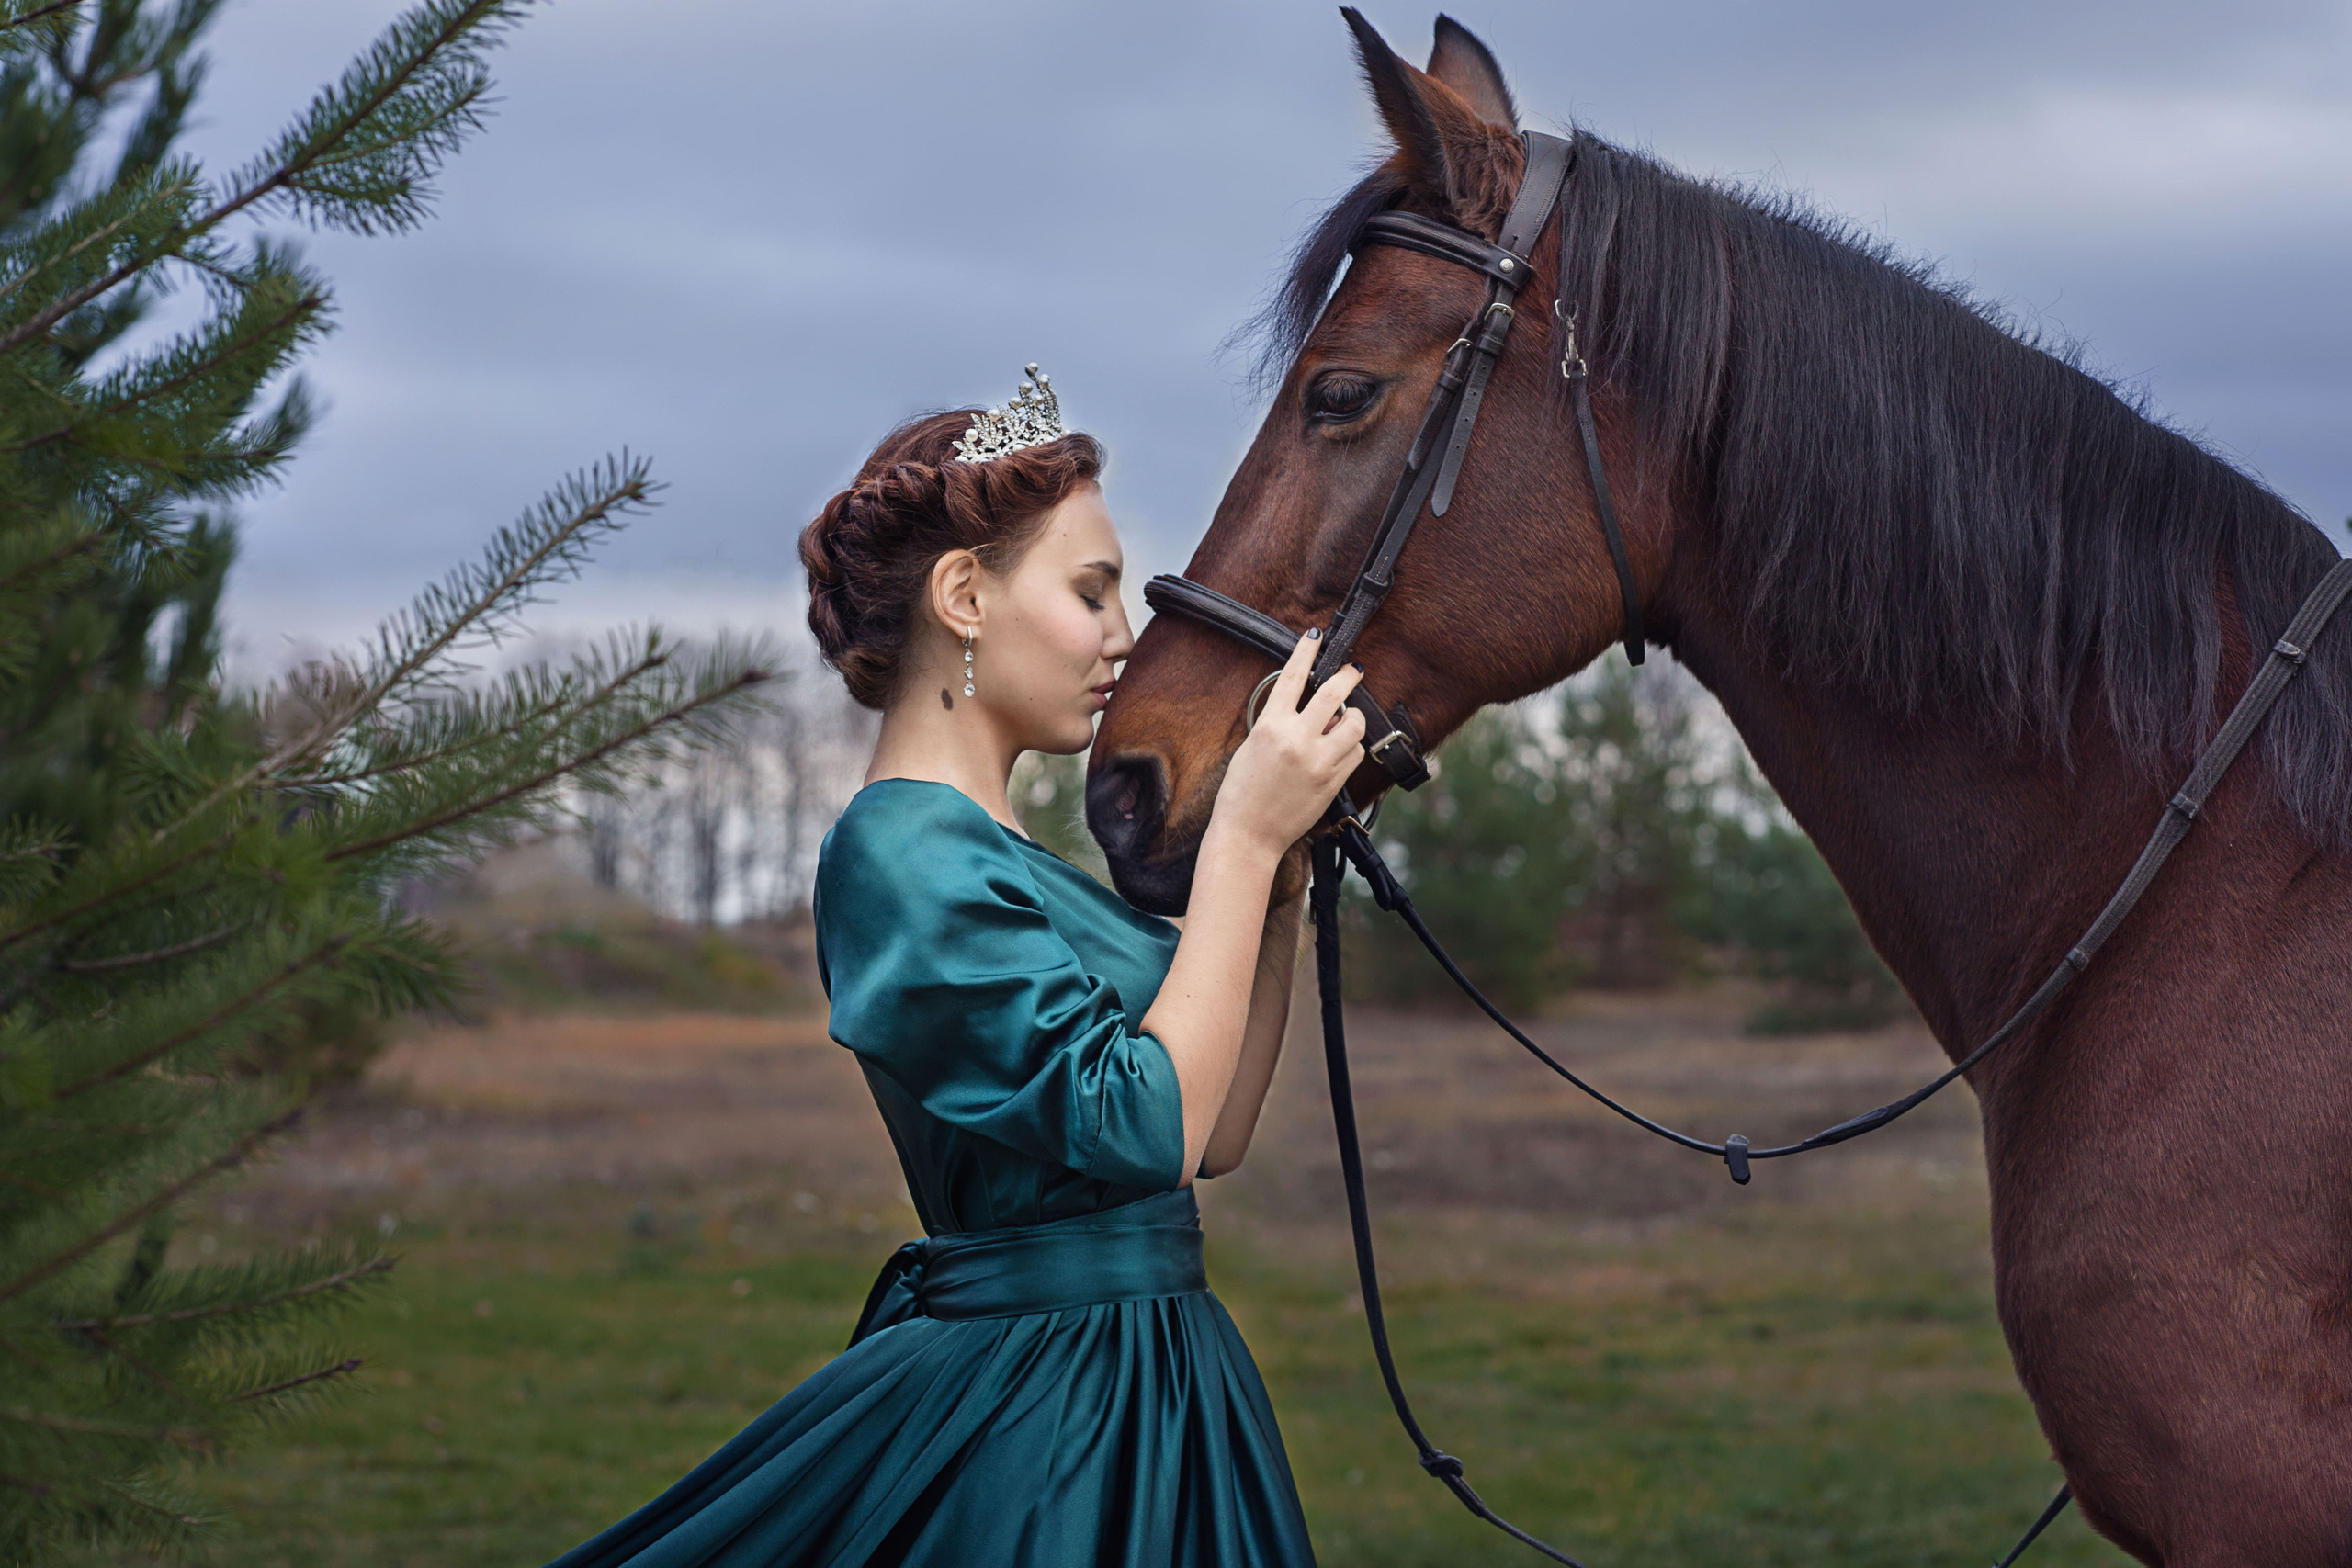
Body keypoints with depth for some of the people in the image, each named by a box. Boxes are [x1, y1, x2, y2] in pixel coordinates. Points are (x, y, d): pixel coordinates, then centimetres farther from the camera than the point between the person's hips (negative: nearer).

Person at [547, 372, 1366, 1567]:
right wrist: (1242, 840, -17)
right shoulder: (903, 852, -16)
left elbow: (1216, 1134, 12)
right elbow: (1149, 1124, -22)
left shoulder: (983, 848, 13)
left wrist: (1284, 876, 5)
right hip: (1043, 1423, -10)